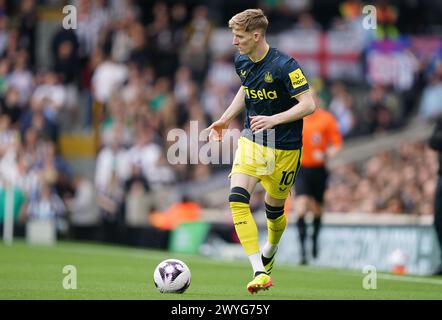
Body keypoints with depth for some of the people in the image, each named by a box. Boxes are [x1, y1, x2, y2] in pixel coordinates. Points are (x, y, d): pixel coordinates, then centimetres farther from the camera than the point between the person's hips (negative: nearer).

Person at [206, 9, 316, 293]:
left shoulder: (284, 65, -20)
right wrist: (226, 119, 15)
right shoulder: (242, 62, 1)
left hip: (284, 148, -5)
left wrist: (273, 120, -34)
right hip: (251, 141, 5)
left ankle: (269, 252, 46)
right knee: (237, 199, -18)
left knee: (273, 210, 10)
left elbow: (308, 104, -22)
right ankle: (260, 273, -22)